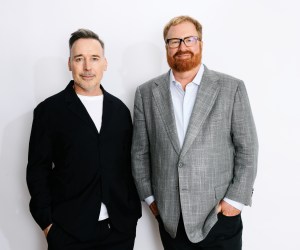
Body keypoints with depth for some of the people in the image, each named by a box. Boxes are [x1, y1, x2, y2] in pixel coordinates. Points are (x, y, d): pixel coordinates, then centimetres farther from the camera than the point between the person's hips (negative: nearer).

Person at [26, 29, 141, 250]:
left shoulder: (120, 109, 6)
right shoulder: (49, 110, -5)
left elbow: (128, 164, 9)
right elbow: (38, 170, -3)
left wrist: (134, 212, 7)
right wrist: (47, 223, -7)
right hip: (69, 231, -3)